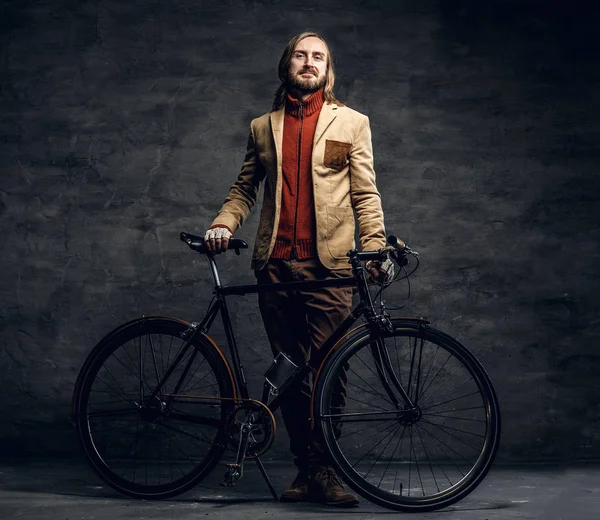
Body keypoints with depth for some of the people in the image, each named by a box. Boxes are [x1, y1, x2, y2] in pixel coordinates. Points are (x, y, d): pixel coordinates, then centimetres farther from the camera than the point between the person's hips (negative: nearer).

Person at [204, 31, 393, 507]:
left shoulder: (351, 123, 11)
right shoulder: (263, 127, 18)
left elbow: (365, 193, 6)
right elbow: (245, 188, 20)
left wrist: (375, 246, -6)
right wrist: (224, 224, 1)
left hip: (328, 264, -2)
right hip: (275, 265, 3)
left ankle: (326, 471, -1)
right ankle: (306, 468, 11)